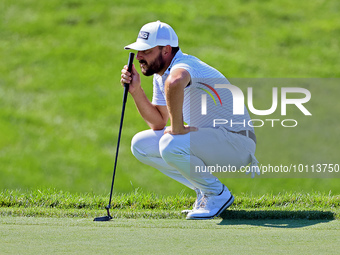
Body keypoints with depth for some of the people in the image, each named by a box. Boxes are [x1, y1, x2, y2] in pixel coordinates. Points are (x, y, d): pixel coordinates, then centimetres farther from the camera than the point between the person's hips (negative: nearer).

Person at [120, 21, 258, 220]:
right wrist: (136, 91, 0)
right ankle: (204, 190, 9)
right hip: (203, 137, 10)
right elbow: (158, 123, 12)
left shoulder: (184, 65, -24)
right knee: (140, 144, 2)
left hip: (237, 143, -10)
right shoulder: (160, 75, 8)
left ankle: (217, 194, -8)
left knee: (171, 145, -33)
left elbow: (175, 82, -52)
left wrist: (177, 128, -39)